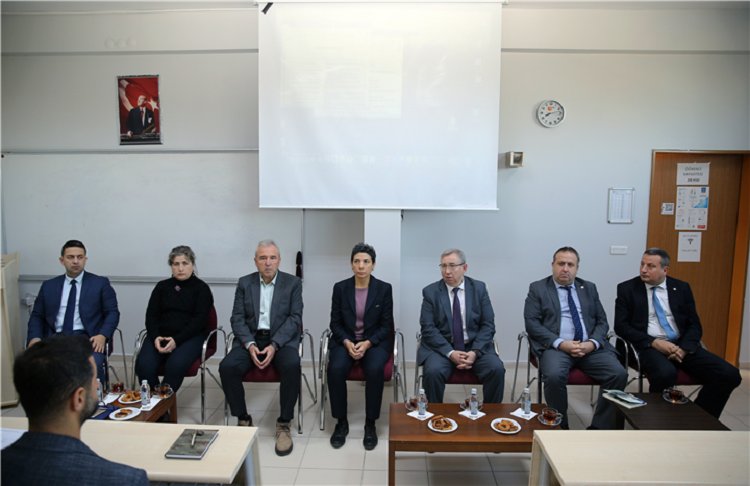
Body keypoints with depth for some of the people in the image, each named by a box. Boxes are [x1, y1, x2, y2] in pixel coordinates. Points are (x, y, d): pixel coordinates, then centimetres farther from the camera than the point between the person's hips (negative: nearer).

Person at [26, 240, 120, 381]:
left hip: (87, 338, -2)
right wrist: (35, 337, -1)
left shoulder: (100, 283, 10)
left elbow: (112, 313, 5)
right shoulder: (48, 286, 19)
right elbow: (37, 316, 19)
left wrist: (103, 335, -13)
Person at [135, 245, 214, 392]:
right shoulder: (162, 287, 17)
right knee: (144, 365, -25)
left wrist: (177, 340, -17)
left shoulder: (201, 288, 5)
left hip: (189, 337, -3)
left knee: (175, 365, -32)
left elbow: (199, 320, -5)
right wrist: (155, 337, -10)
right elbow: (151, 315, 10)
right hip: (160, 335, 3)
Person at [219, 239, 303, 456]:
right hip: (251, 338, 2)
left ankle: (284, 424, -15)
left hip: (282, 339, -2)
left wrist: (274, 345, -18)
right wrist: (250, 344, -16)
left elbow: (295, 319, -5)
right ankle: (243, 420, -5)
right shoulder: (244, 283, 7)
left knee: (292, 366, -33)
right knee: (227, 367, -26)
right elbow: (237, 318, 2)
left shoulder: (293, 283, 2)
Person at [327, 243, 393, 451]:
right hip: (345, 341, 1)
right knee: (336, 369, -28)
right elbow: (335, 323, 2)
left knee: (375, 369, -32)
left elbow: (386, 326, -3)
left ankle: (370, 424, -11)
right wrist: (347, 343, -16)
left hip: (375, 341, -1)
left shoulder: (384, 289, -4)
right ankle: (341, 422, -8)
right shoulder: (340, 288, -1)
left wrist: (367, 343, -18)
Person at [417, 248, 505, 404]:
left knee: (497, 369, -24)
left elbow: (488, 325, 0)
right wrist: (450, 353, -19)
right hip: (441, 347, -1)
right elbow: (428, 328, -7)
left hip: (475, 347, 2)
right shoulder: (430, 292, -1)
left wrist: (475, 352, -15)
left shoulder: (479, 288, 3)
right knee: (433, 371, -29)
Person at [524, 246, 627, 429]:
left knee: (619, 374, -21)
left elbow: (602, 321, 14)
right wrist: (560, 343, -15)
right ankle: (560, 428, -10)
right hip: (556, 347, -3)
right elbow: (531, 323, -3)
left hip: (590, 347, 4)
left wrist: (592, 343, -8)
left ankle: (599, 429, -6)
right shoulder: (537, 288, 7)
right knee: (554, 376, -33)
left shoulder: (589, 288, 19)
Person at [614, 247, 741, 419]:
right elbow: (621, 326, -4)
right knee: (666, 373, -36)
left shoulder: (682, 288, 11)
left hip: (682, 345, 4)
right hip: (648, 346, -4)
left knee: (729, 374, -17)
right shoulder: (627, 288, 3)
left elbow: (694, 325, 9)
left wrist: (684, 348, -11)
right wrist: (654, 342, -16)